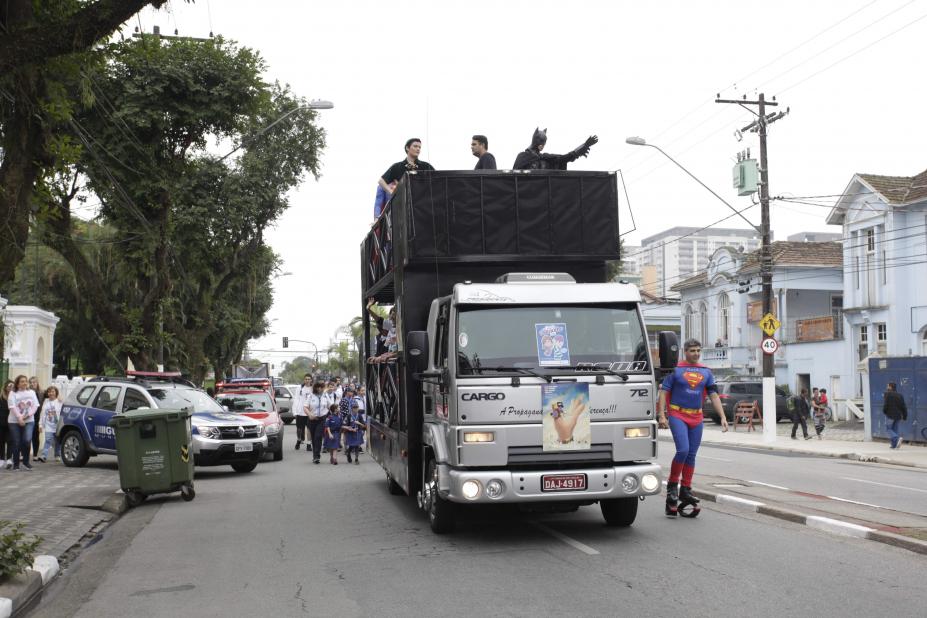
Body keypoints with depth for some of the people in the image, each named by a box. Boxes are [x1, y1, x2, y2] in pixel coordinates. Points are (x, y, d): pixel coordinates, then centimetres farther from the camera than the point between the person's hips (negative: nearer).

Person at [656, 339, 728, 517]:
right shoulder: (675, 370, 0)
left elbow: (714, 395, 12)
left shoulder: (706, 372, 12)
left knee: (691, 455, 6)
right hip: (678, 415, -5)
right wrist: (662, 416, -11)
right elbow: (663, 392, -2)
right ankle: (672, 485, -3)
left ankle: (685, 490, 14)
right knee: (683, 450, -18)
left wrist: (723, 417, 2)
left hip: (697, 418, 5)